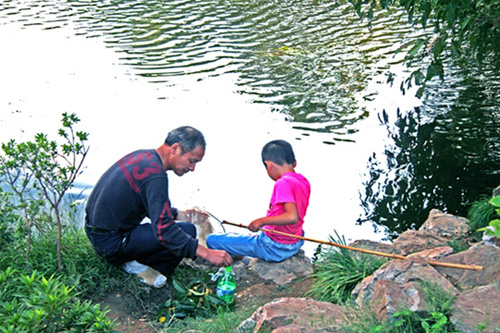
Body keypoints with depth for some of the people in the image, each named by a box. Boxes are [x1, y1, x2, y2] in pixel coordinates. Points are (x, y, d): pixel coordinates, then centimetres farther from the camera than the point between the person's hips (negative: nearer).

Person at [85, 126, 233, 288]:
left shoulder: (142, 156, 7)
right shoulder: (155, 175, -23)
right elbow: (163, 230, -28)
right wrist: (208, 253, -28)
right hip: (112, 243, -10)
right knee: (188, 231, -15)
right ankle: (137, 266, -4)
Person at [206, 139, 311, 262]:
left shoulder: (283, 183, -23)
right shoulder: (304, 181, 4)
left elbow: (292, 217, -35)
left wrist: (262, 221, -27)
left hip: (274, 247, -9)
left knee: (212, 240, -6)